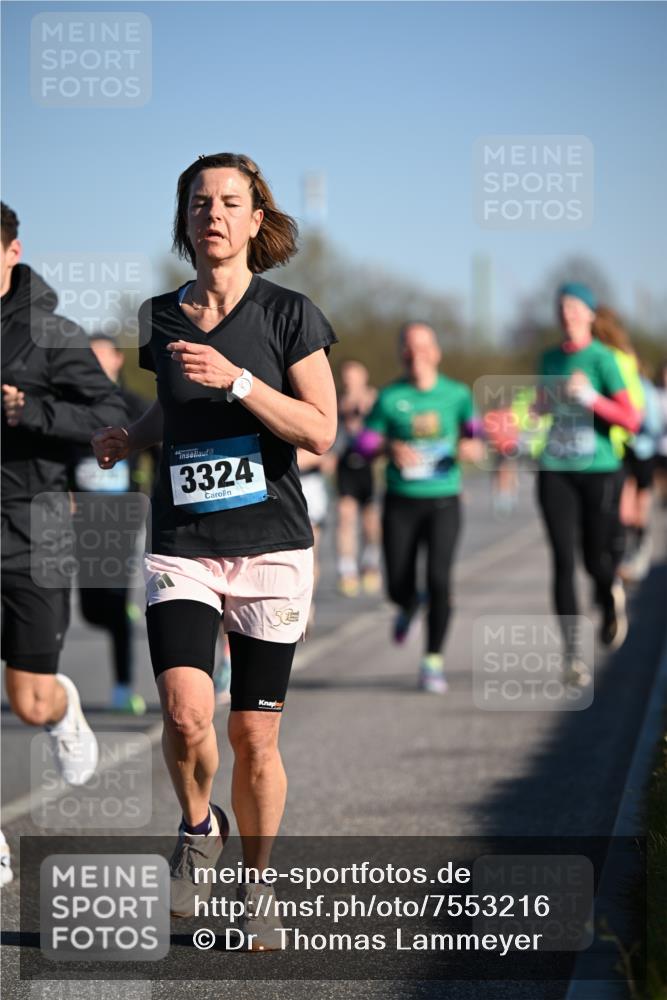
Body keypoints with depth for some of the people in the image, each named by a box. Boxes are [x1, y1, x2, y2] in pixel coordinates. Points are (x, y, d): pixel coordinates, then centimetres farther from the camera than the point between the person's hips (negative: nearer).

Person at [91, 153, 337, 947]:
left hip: (272, 550, -2)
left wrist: (236, 378, -19)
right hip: (182, 547, 2)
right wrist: (130, 439, 7)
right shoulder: (160, 318, 7)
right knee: (185, 715, -19)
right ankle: (198, 827, 12)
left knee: (254, 737, 2)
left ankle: (254, 889, 22)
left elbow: (321, 433, -9)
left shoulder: (287, 314, -2)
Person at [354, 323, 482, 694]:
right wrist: (391, 447, -18)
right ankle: (410, 604, 40)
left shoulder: (457, 394, 3)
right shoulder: (390, 397, 0)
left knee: (439, 578, -15)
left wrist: (472, 447, -18)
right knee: (398, 586, 0)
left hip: (443, 500, -1)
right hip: (401, 501, 1)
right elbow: (365, 443, 3)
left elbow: (476, 437, 5)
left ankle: (433, 662, -5)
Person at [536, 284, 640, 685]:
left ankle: (612, 597, 42)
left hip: (600, 471, -3)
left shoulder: (602, 359, -7)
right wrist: (541, 405, 7)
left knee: (596, 560, 5)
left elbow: (632, 420, -12)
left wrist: (590, 398, -23)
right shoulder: (550, 358, 9)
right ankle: (573, 653, -6)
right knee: (563, 560, -7)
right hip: (556, 471, 3)